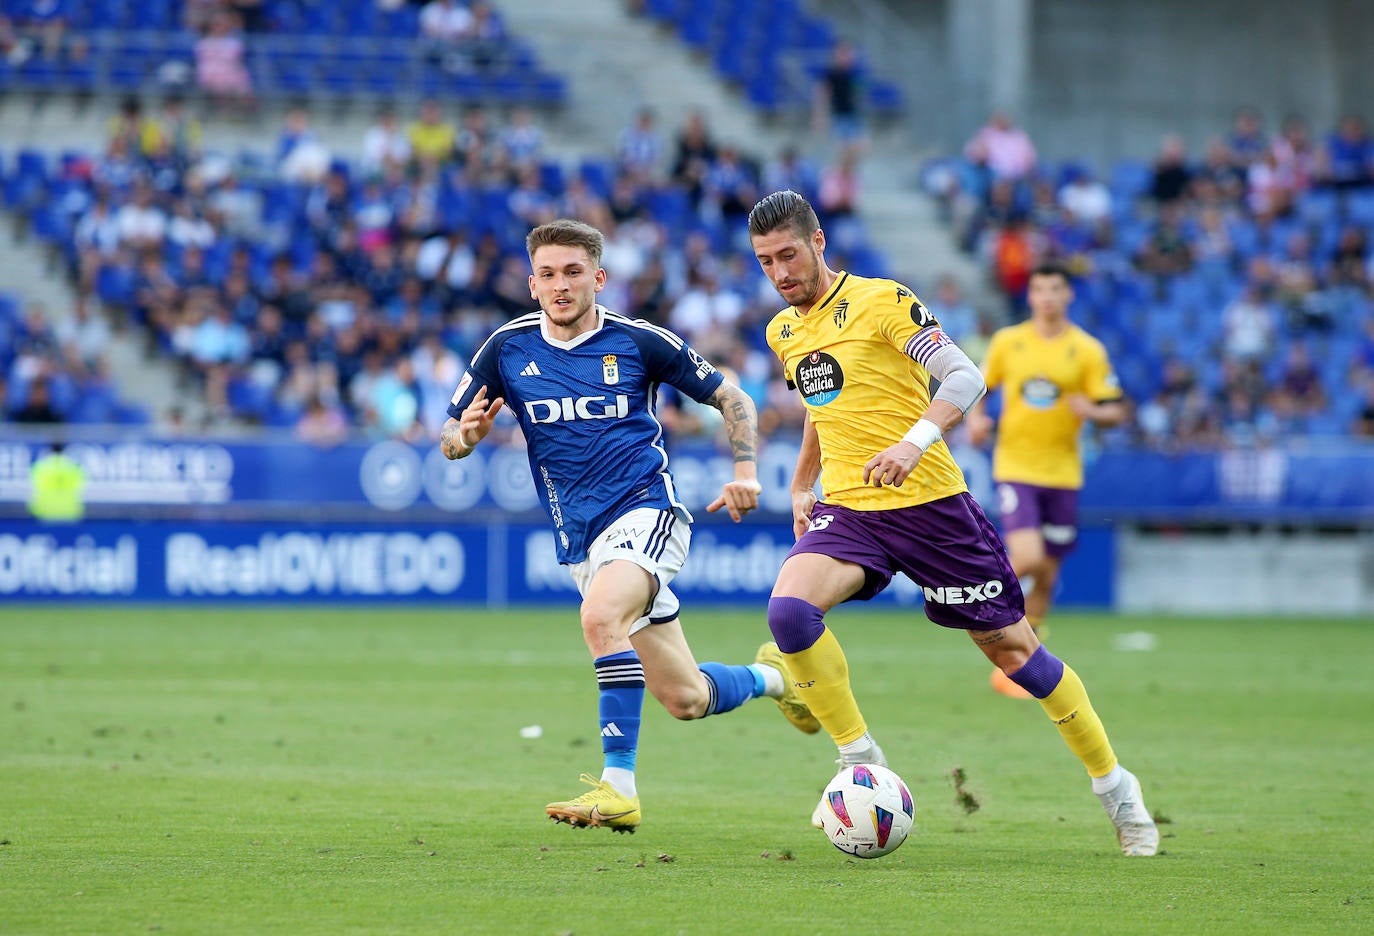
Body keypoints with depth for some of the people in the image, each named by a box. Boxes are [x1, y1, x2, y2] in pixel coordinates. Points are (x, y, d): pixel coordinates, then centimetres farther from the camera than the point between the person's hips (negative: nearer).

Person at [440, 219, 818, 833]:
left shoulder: (639, 342, -3)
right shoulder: (507, 349, 4)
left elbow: (732, 400, 7)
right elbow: (449, 439, 8)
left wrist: (745, 471, -8)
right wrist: (466, 436, -15)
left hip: (645, 509, -4)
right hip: (580, 539, 4)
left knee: (601, 617, -35)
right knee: (684, 698, 7)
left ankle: (618, 787, -32)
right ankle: (772, 676, 40)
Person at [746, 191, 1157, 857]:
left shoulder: (881, 300, -8)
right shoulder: (782, 333, 12)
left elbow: (964, 377, -16)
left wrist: (915, 442, -30)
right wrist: (801, 486, 21)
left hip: (929, 503, -5)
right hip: (847, 509, 5)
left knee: (1012, 650, 2)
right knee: (788, 609, -25)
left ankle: (1113, 784, 20)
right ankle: (860, 761, -10)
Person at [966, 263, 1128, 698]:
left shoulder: (1088, 350, 1)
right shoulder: (1007, 341, 3)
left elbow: (1115, 412, 1)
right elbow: (978, 387, 15)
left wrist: (1092, 411, -21)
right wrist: (976, 418, -5)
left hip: (1062, 473, 2)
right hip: (1015, 468, -2)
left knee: (1047, 576, 7)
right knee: (1028, 559, -23)